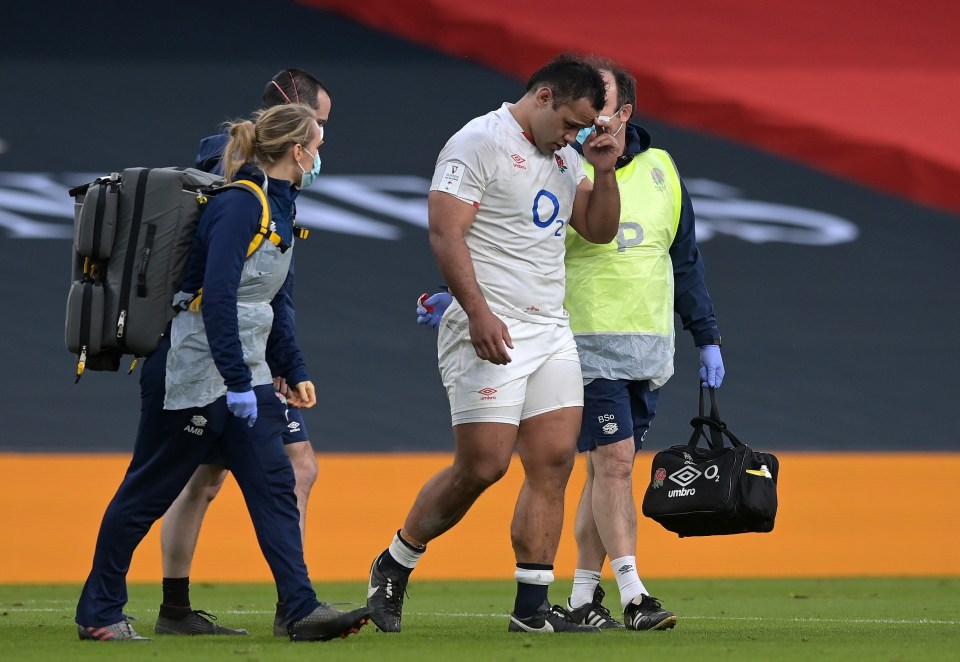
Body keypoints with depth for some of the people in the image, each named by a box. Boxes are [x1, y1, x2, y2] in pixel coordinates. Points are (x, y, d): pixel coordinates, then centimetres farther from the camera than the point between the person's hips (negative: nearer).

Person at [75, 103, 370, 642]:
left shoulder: (279, 208, 12)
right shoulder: (240, 206, -18)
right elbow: (217, 297, -26)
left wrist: (296, 371, 18)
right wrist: (237, 384, -28)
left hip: (245, 373, 9)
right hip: (193, 371, -9)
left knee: (275, 485, -3)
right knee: (149, 491, 2)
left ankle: (305, 611, -8)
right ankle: (99, 613, 14)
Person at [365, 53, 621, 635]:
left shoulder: (564, 157, 18)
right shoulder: (479, 144, -8)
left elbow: (599, 230, 23)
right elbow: (446, 233, -16)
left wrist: (605, 171, 5)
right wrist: (480, 313, -25)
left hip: (551, 330, 8)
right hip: (491, 331, -8)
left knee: (554, 461, -2)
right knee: (482, 467, -10)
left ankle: (532, 608, 1)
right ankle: (393, 567, 11)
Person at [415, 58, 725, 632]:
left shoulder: (660, 171, 10)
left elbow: (686, 261, 17)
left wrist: (708, 338, 16)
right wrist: (459, 300, -12)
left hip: (649, 352, 5)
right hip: (588, 347, -5)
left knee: (610, 469, 7)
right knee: (612, 462, -13)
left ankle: (583, 596, 13)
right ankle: (634, 596, -15)